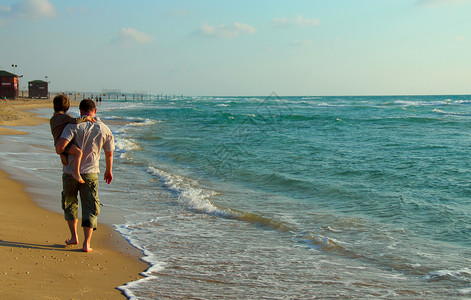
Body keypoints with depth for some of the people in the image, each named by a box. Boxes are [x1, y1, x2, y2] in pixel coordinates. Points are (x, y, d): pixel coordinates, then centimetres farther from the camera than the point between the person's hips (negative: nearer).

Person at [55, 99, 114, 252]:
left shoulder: (74, 126, -10)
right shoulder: (104, 129, 0)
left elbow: (60, 146, -21)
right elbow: (109, 154, 11)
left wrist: (59, 150, 5)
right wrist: (109, 171, 28)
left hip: (70, 172, -1)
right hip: (90, 173, 1)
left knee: (70, 204, 21)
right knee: (90, 208, 7)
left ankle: (74, 236, 21)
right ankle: (87, 243, -1)